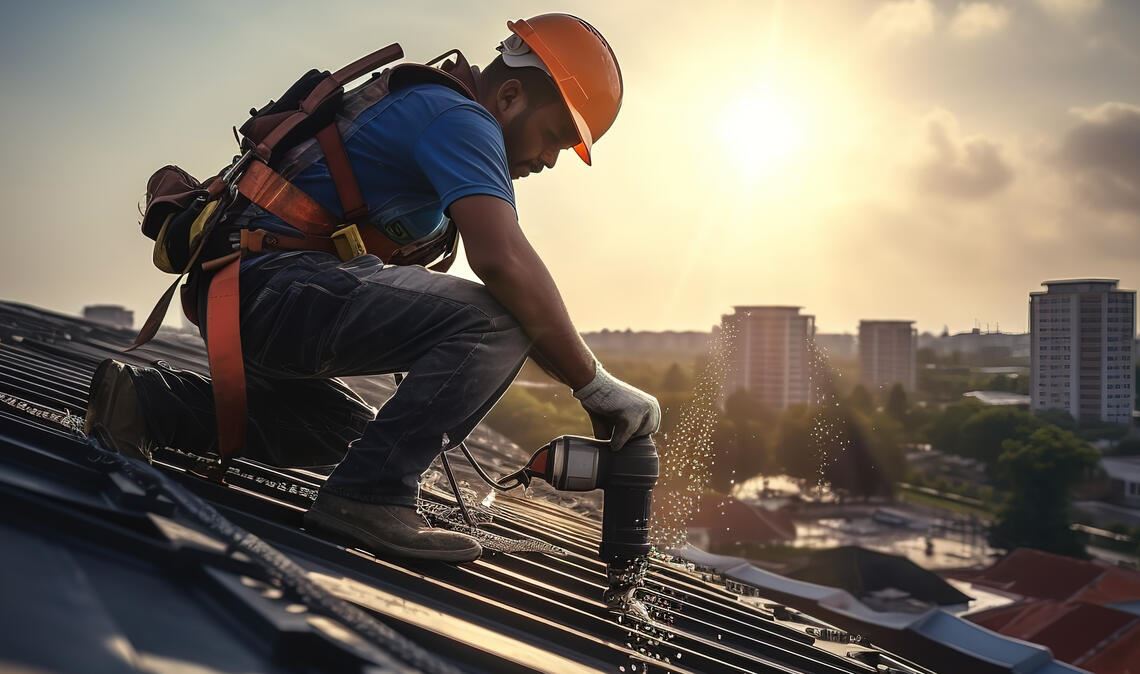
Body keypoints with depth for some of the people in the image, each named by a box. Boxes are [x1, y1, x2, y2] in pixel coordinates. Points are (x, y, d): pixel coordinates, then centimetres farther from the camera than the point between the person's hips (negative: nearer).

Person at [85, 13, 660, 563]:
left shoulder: (417, 111, 23)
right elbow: (503, 260, -25)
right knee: (494, 323, -21)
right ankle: (370, 495, -20)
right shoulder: (460, 119, -7)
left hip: (234, 302, 11)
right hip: (274, 283, -11)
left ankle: (142, 401, 23)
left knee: (342, 431, 33)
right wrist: (596, 384, -16)